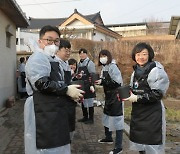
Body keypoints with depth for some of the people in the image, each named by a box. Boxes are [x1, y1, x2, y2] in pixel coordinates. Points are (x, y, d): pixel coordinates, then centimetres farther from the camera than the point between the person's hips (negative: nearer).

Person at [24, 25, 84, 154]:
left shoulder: (51, 60, 21)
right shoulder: (38, 58, -11)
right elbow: (41, 83, -24)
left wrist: (72, 92, 12)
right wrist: (67, 90, -16)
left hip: (54, 112, 10)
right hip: (44, 114, -10)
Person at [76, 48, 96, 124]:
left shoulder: (90, 63, -8)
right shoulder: (79, 64, 12)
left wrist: (92, 85, -19)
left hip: (88, 86, -7)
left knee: (90, 103, 2)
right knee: (83, 102, 14)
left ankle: (91, 118, 12)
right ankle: (85, 117, 28)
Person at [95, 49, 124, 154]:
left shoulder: (113, 67, -16)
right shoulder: (104, 67, 10)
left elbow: (117, 83, -24)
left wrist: (102, 82, -24)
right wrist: (97, 80, -3)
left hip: (116, 97, -9)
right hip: (109, 97, 9)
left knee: (117, 121, -5)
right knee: (106, 118, 20)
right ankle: (108, 138, 39)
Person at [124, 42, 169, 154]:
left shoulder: (156, 70, -15)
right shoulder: (136, 71, 9)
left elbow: (158, 94, -20)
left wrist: (137, 98, -20)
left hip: (152, 114, -7)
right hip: (137, 112, 7)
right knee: (139, 143, 16)